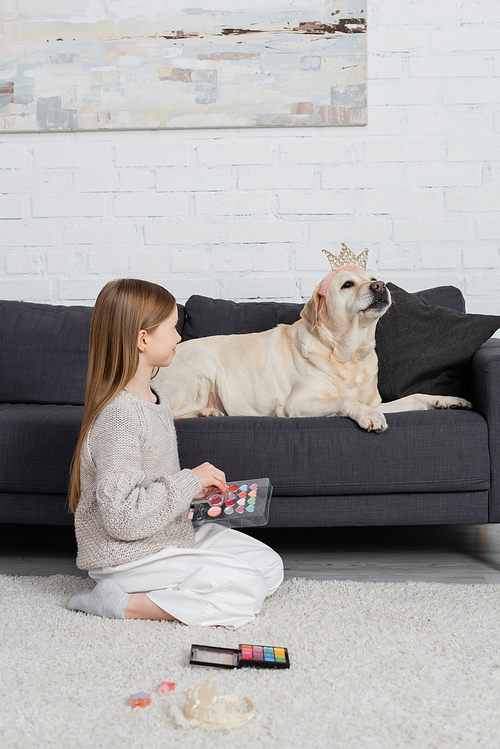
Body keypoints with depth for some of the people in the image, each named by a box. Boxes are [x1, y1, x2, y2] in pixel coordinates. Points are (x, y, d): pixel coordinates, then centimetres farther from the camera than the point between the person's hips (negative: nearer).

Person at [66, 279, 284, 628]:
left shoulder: (157, 400, 7)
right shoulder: (119, 416, -24)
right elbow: (122, 517, -28)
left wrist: (197, 494, 1)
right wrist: (190, 482, -21)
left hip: (170, 534, 9)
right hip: (127, 556, -9)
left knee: (270, 566, 5)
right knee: (247, 589, -15)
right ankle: (122, 603, -10)